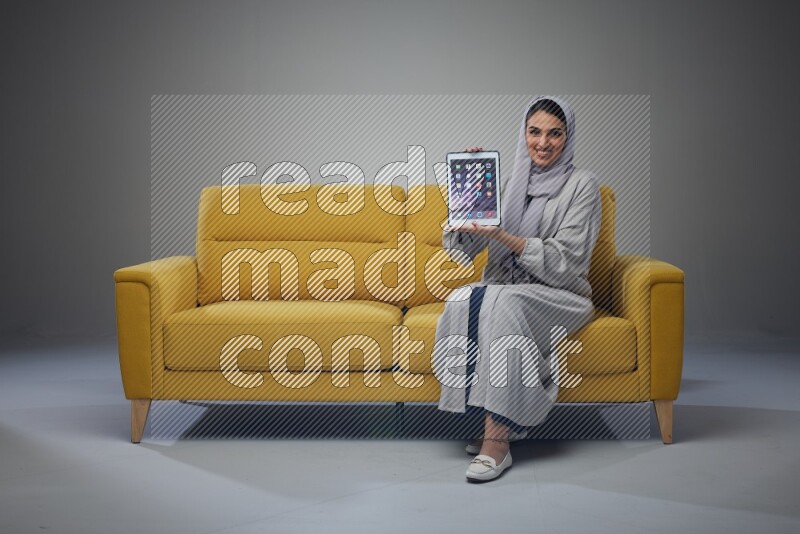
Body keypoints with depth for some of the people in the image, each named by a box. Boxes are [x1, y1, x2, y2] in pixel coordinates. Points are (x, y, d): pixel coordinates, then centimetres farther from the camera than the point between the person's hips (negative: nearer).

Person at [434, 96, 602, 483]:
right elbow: (464, 247, 7)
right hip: (504, 289, 4)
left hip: (559, 297, -4)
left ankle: (497, 442, -35)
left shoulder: (581, 185, -1)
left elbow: (563, 260, -12)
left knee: (503, 303, -36)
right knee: (462, 300, -30)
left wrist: (502, 235, -22)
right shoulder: (509, 183, 12)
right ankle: (494, 421, -21)